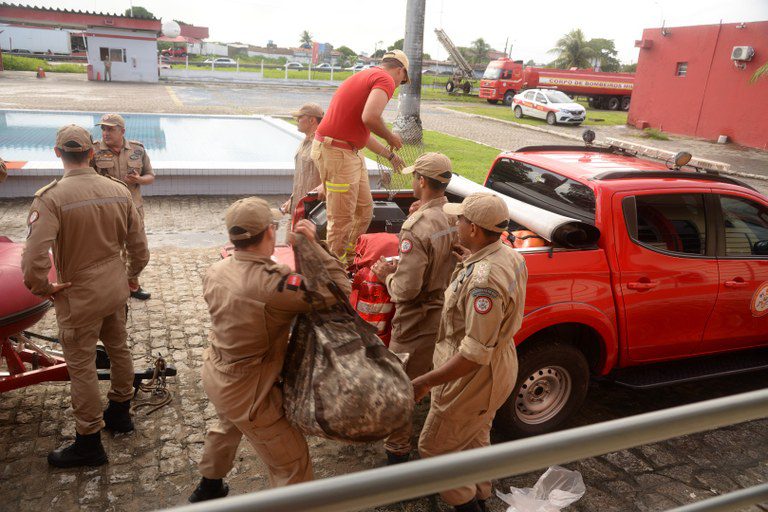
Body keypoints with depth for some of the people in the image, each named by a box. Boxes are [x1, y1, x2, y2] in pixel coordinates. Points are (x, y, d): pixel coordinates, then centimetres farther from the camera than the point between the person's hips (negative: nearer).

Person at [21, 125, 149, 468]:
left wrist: (45, 289, -10)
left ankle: (88, 444, 24)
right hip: (116, 291, 5)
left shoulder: (50, 197, -21)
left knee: (81, 367, 9)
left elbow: (33, 261, -29)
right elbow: (139, 248, -1)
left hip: (79, 297, -5)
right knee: (119, 349, 22)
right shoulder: (119, 190, -6)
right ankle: (120, 413, 43)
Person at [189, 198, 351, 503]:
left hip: (215, 374, 9)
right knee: (293, 465, 8)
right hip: (246, 390, -9)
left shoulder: (215, 272, -8)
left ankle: (208, 489, 61)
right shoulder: (271, 283, -33)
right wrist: (315, 246, -24)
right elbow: (338, 292, -30)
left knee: (229, 427, 39)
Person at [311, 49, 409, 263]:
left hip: (351, 152, 10)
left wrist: (390, 154, 36)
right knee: (341, 220, -2)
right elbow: (370, 117, -28)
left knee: (364, 210, 17)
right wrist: (390, 137, -8)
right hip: (336, 152, -10)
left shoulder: (365, 76, 22)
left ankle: (346, 258, 28)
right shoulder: (385, 80, -9)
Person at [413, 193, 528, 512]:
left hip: (475, 378, -10)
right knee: (476, 440, 28)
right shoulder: (510, 255, -5)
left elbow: (475, 354, -34)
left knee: (434, 447, 11)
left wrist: (424, 383, -28)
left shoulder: (482, 279, -35)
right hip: (501, 365, 10)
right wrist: (471, 260, 13)